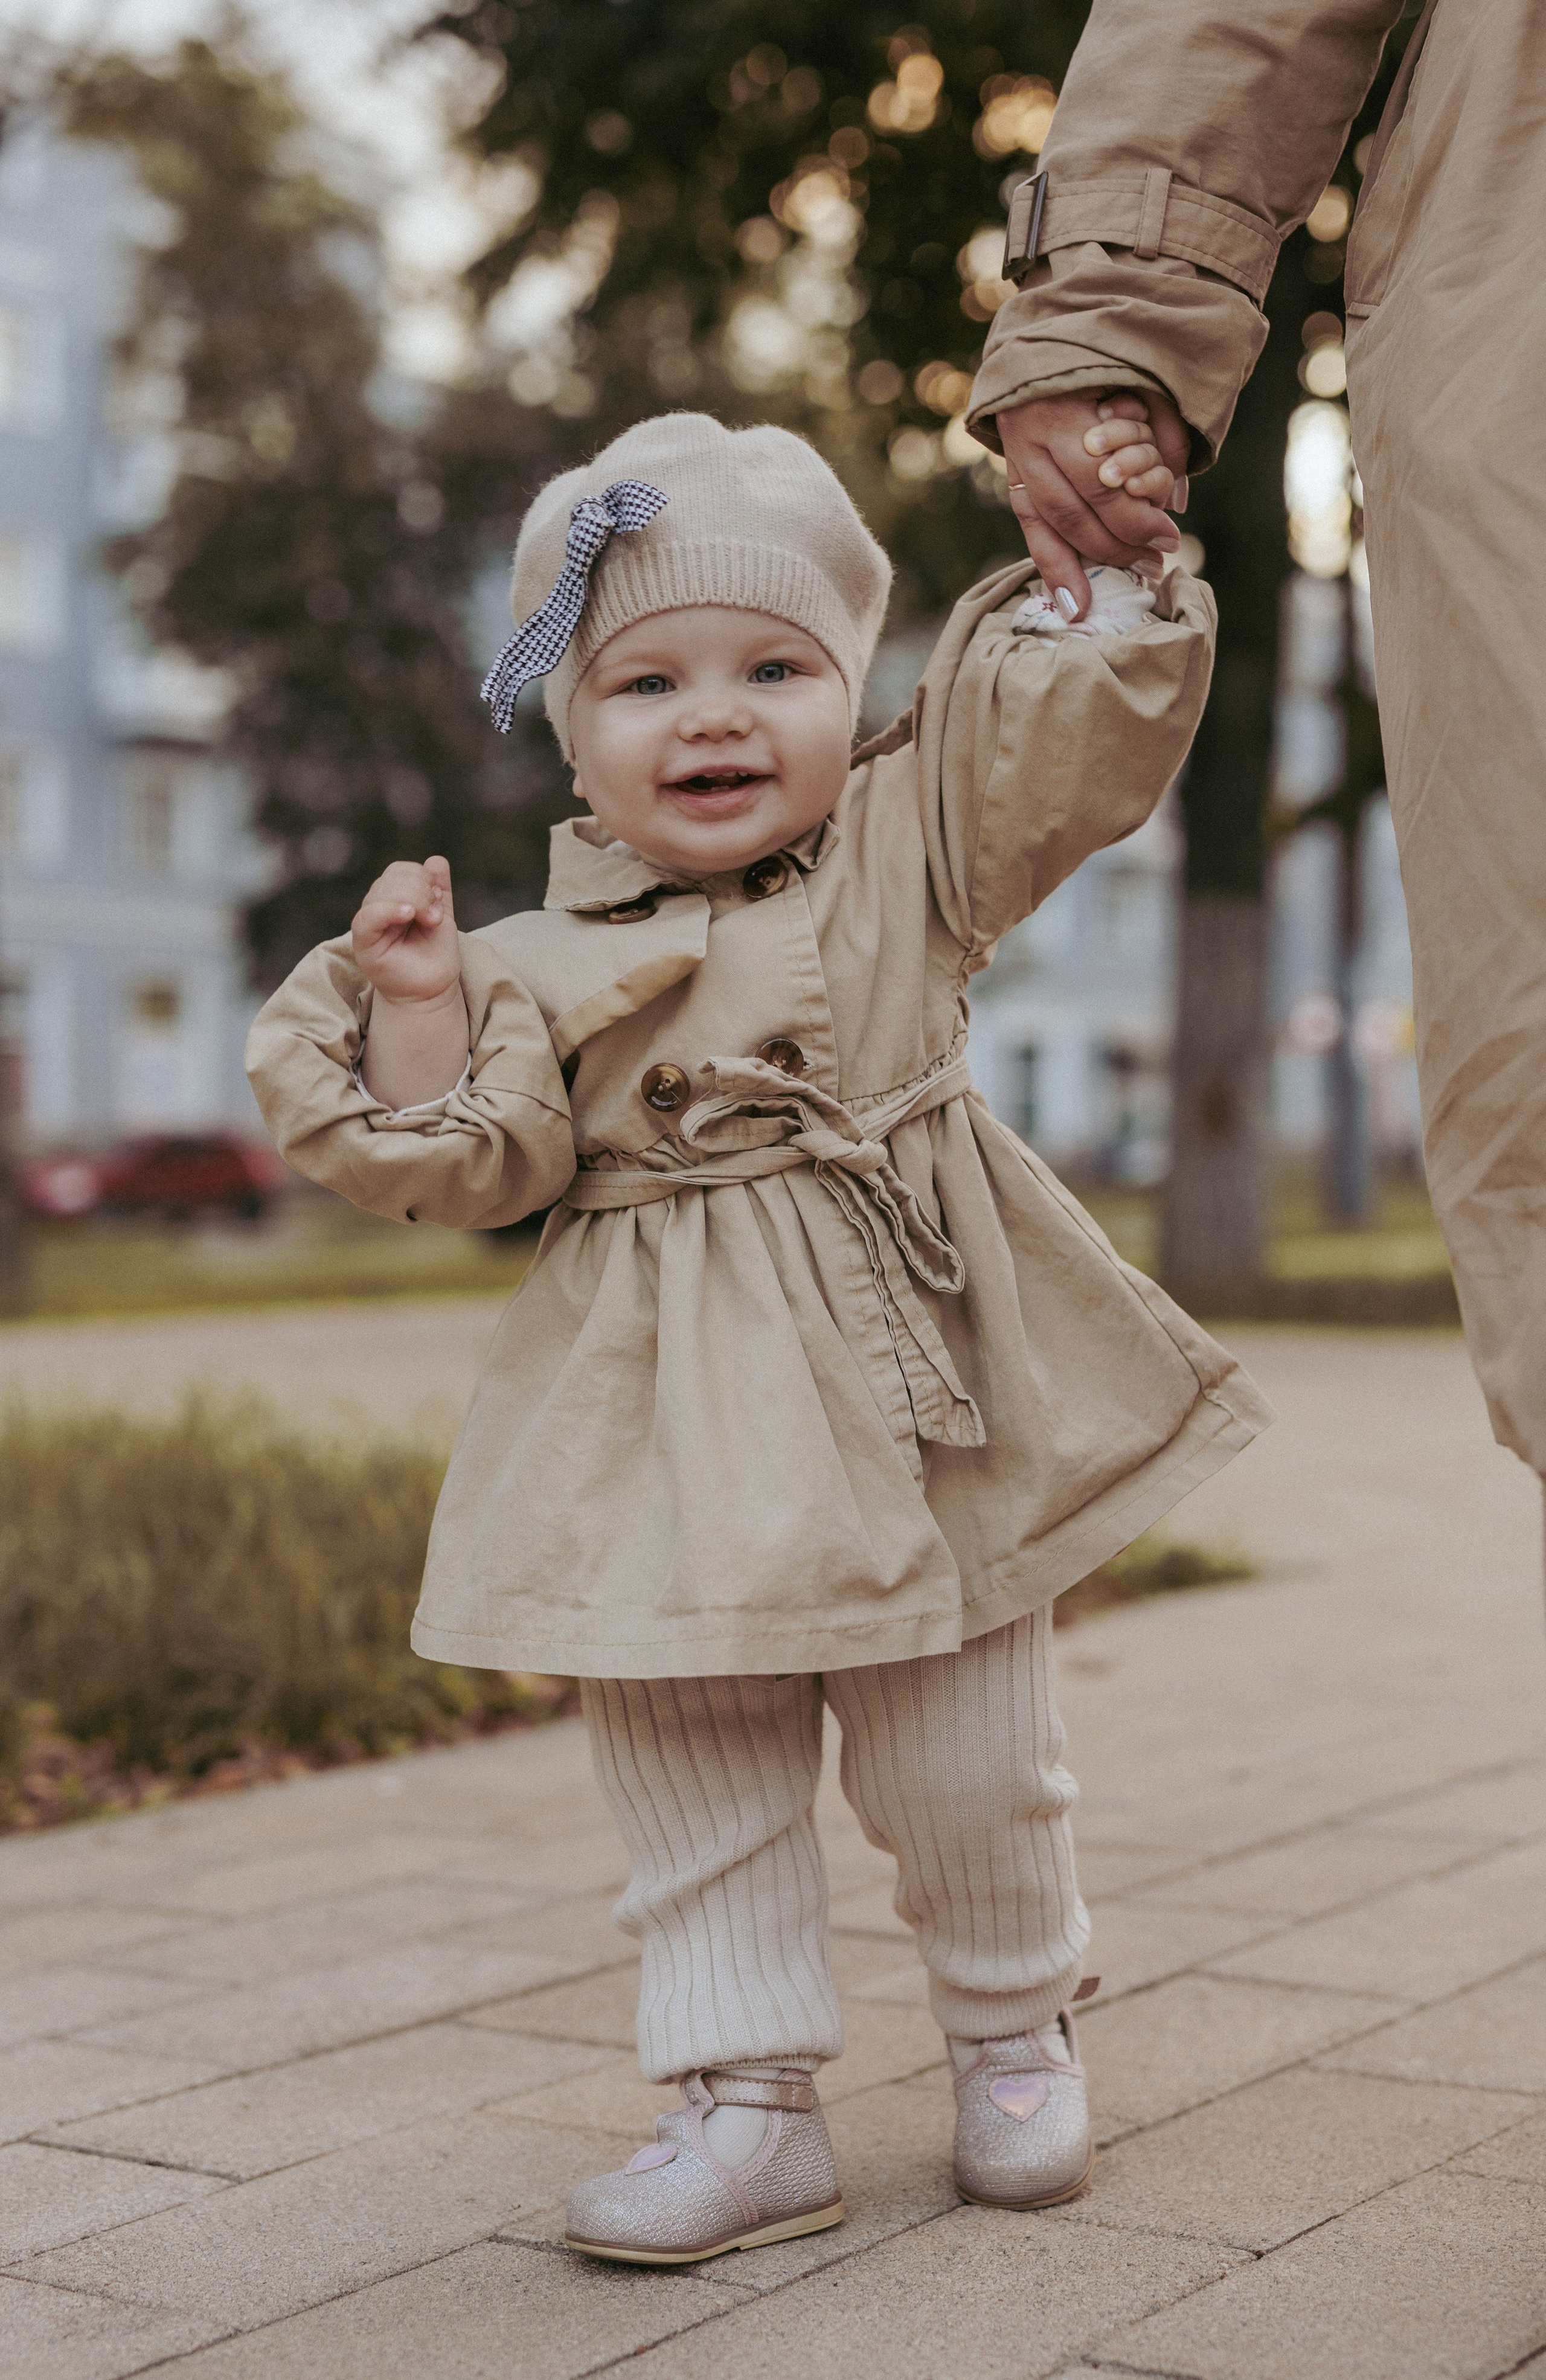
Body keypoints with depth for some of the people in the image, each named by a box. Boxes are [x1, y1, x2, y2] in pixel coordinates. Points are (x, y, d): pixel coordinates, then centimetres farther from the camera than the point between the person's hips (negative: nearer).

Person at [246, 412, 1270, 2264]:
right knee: (690, 1774, 6)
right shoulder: (547, 964, 3)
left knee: (967, 1763, 10)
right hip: (681, 1446, 1)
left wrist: (1109, 575, -7)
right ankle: (749, 2102, 19)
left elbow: (1090, 723, -2)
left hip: (913, 1406, 0)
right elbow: (474, 1164, -4)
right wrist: (418, 1019, -14)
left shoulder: (911, 842, 3)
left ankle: (1013, 2033, 34)